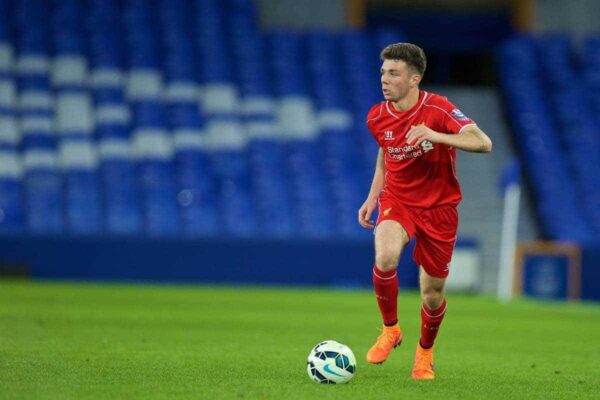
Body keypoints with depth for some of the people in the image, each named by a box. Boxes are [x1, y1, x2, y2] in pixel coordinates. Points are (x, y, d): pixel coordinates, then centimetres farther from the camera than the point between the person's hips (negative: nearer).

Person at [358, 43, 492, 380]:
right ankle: (391, 330, -6)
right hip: (397, 201, 2)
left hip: (439, 207, -2)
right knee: (385, 258, -31)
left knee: (433, 295, 5)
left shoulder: (438, 109, -19)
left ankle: (425, 352, 35)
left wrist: (436, 136, -44)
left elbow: (483, 143, -31)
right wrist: (373, 197, 9)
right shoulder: (377, 118, -4)